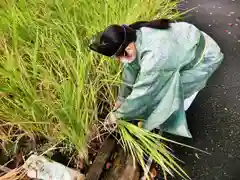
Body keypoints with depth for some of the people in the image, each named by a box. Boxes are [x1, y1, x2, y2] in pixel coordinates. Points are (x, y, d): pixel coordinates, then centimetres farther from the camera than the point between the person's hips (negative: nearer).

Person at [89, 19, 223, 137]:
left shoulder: (153, 56, -41)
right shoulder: (135, 37, -15)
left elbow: (140, 94, -31)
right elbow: (131, 69, -2)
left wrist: (118, 115, -15)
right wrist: (121, 98, 7)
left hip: (206, 56, -7)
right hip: (187, 45, 8)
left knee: (169, 91, -11)